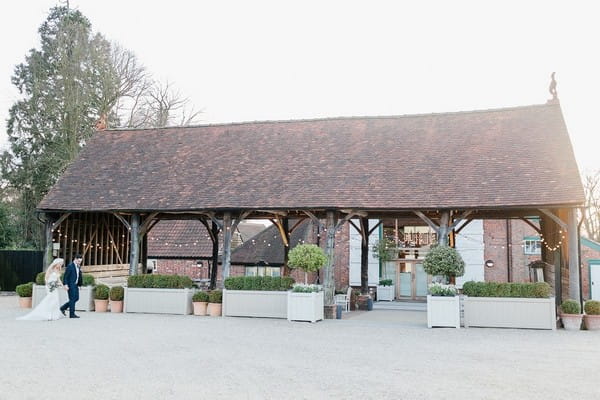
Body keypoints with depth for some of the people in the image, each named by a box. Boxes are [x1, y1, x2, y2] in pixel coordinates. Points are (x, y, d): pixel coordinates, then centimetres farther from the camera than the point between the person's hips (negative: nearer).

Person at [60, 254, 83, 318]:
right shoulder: (70, 266, -11)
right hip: (70, 285, -8)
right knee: (72, 299, -6)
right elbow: (65, 276, -13)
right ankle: (72, 314, 0)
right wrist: (65, 285, -19)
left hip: (76, 285, 8)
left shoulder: (78, 267, 13)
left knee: (76, 298, 9)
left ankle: (63, 308, 22)